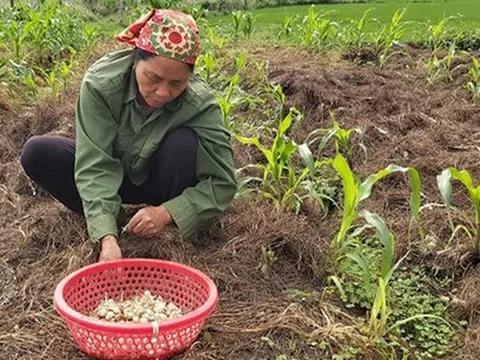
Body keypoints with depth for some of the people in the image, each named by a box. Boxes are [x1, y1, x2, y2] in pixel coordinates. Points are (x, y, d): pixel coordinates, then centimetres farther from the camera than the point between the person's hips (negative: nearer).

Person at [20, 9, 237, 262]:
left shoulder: (200, 103, -30)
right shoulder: (101, 82, -29)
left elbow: (223, 183, -25)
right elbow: (94, 165, -32)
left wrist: (168, 212, -38)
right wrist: (108, 237, -44)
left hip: (159, 182, 0)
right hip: (111, 174, 1)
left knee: (185, 143, -32)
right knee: (37, 153, -22)